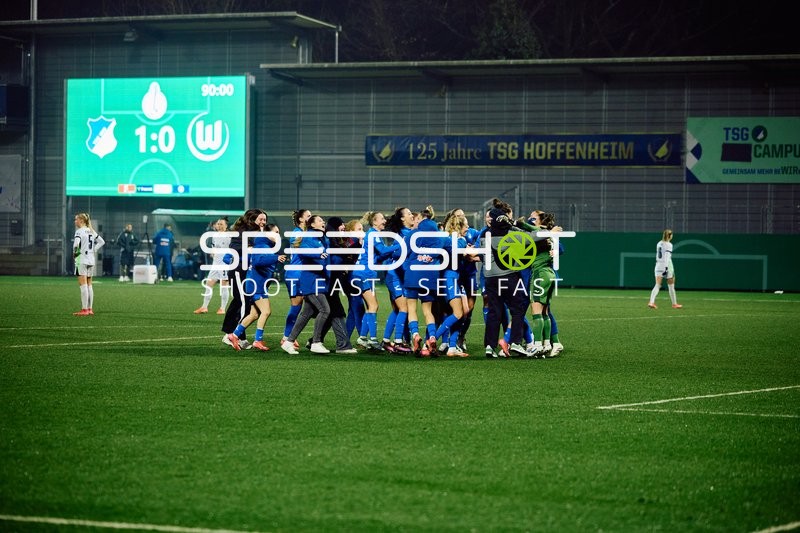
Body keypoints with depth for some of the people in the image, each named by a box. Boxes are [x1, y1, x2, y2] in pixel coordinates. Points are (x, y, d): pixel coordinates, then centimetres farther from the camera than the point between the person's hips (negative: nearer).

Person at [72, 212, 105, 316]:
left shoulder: (79, 231, -11)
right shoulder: (91, 231, 12)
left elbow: (76, 242, -28)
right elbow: (101, 241, 18)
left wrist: (74, 253, -11)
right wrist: (94, 250, 12)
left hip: (82, 260, -8)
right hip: (91, 260, 8)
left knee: (83, 285, -7)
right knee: (89, 285, 12)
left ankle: (84, 310, -9)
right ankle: (89, 309, 14)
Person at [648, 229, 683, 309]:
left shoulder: (659, 244, 11)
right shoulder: (669, 245, -10)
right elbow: (667, 257, -19)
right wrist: (666, 268, -24)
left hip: (658, 265, 6)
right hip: (667, 266, -6)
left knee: (657, 286, -2)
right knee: (671, 286, 10)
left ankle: (651, 302, -20)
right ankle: (674, 304, 21)